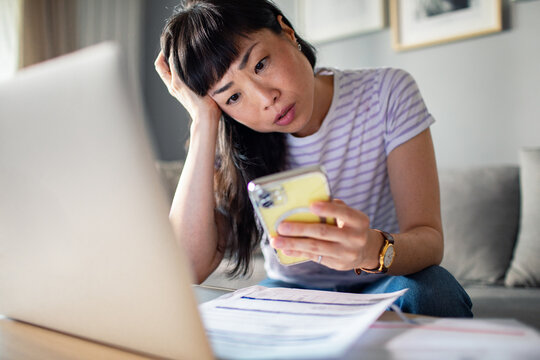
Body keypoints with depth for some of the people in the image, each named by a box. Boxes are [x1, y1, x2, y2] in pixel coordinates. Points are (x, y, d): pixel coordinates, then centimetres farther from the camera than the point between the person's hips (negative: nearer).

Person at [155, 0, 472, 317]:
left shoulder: (388, 93, -14)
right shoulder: (233, 145, -10)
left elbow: (430, 241, -20)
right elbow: (191, 267, -24)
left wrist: (374, 249, -45)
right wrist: (204, 122, -24)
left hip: (383, 286, 1)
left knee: (428, 288, -33)